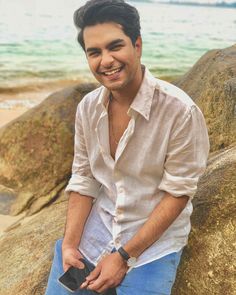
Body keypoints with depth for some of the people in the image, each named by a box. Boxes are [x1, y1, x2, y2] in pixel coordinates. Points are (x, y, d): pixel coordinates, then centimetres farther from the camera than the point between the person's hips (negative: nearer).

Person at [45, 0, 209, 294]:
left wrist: (124, 256, -16)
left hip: (156, 233, -4)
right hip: (97, 222, 4)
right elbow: (83, 179, 2)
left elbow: (177, 193, -17)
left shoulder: (181, 112, -22)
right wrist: (70, 243, -8)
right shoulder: (87, 108, -5)